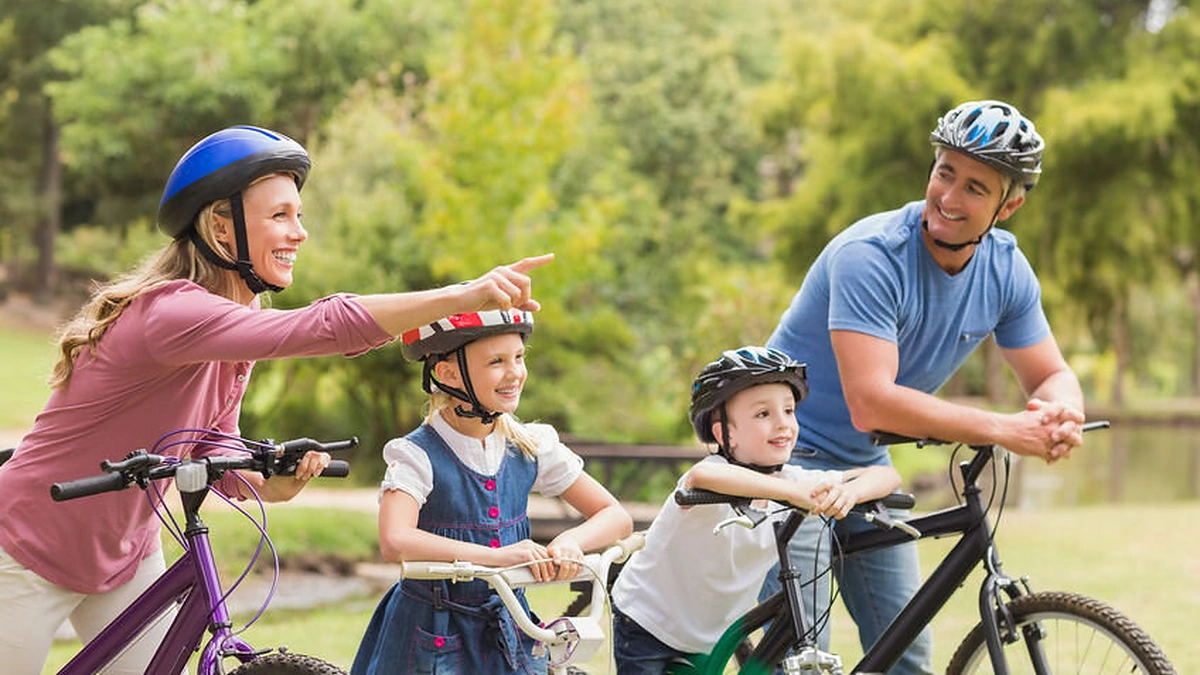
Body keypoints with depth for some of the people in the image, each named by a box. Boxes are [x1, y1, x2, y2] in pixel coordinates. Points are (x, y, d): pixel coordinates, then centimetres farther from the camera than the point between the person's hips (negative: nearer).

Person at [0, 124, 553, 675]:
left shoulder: (233, 329, 1)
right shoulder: (170, 310, -30)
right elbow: (325, 327, -43)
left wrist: (269, 486, -18)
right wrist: (461, 297, -48)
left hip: (124, 557, 8)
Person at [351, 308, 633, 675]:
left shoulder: (531, 446, 0)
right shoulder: (418, 455, -15)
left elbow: (616, 517, 1)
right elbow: (396, 542, -33)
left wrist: (570, 541, -21)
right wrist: (497, 555, -38)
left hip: (508, 639, 4)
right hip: (432, 644, -4)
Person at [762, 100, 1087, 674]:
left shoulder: (1006, 268, -6)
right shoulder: (870, 255, -28)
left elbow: (1053, 376, 0)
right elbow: (871, 404, -35)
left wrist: (1060, 416, -26)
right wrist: (1002, 429, -37)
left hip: (864, 464, 7)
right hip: (788, 455, -7)